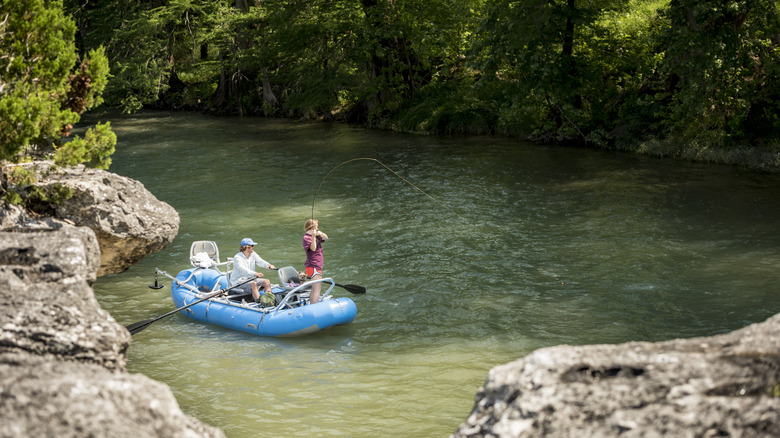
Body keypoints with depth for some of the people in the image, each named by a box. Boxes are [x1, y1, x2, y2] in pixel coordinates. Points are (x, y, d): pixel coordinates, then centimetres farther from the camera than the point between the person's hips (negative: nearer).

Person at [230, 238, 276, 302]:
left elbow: (260, 262, -8)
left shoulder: (253, 254, 8)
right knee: (253, 284, -34)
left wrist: (269, 265, -30)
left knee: (266, 281, -13)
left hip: (250, 278, 8)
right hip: (238, 281, -8)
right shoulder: (237, 258, -15)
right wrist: (255, 274, -46)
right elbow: (243, 270, -30)